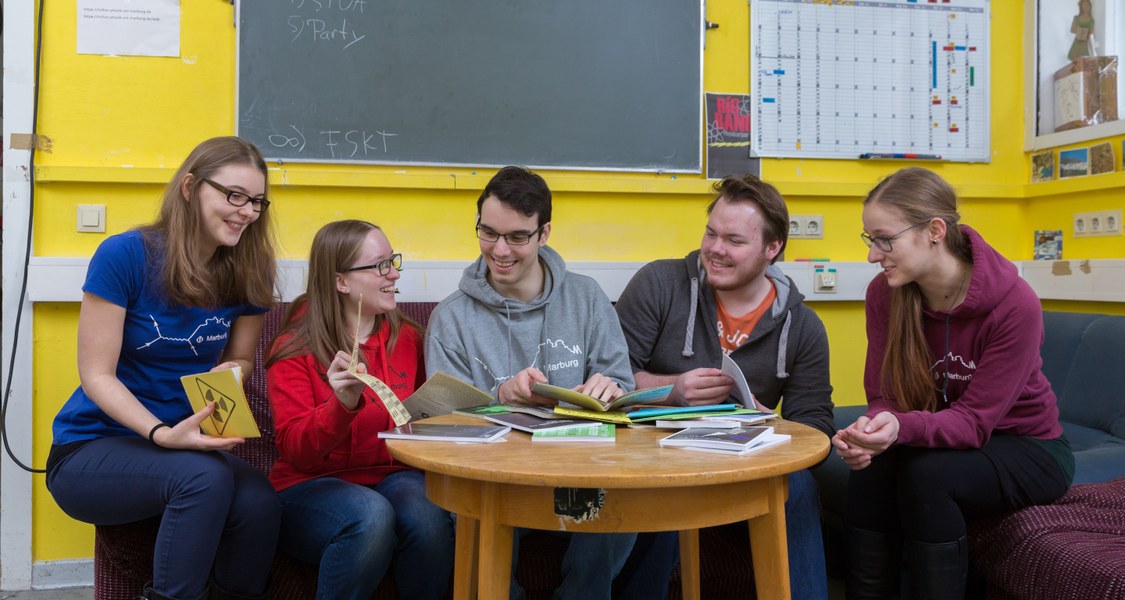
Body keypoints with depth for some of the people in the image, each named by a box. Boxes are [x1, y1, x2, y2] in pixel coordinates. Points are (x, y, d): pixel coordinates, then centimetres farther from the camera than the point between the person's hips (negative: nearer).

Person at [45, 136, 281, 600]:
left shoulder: (247, 272, -3)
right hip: (91, 450, -3)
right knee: (205, 477, -35)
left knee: (259, 501, -29)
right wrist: (163, 434, -28)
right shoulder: (124, 255, -14)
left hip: (188, 444, 3)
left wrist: (229, 376, -15)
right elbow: (97, 376, -13)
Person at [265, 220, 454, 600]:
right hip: (312, 485, -3)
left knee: (430, 518, -30)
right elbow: (295, 450, -11)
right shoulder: (294, 350, -5)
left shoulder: (406, 337, 6)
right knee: (372, 515, -34)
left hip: (392, 475, 3)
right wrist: (342, 404, -28)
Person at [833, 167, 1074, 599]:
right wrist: (869, 431, -34)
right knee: (870, 469, -27)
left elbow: (975, 421, -24)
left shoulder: (1015, 305, -25)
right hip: (945, 442, 4)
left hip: (1026, 449, -3)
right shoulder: (885, 293, -12)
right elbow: (884, 394, -10)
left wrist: (903, 427, -43)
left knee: (928, 474, -32)